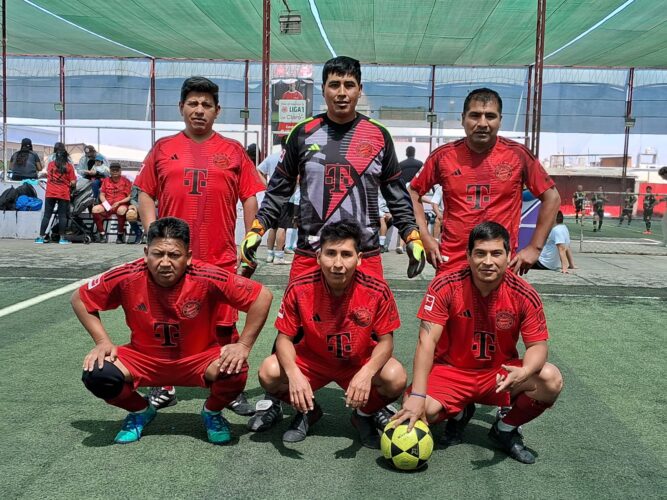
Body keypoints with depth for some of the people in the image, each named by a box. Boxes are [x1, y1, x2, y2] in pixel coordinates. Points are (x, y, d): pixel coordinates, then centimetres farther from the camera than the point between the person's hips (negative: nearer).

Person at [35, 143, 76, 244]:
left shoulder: (50, 164, 4)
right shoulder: (69, 166, -2)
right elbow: (73, 183, -5)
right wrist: (70, 185, 16)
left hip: (50, 193, 2)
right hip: (64, 194, -2)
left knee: (46, 215, 5)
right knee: (62, 215, 2)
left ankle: (41, 236, 5)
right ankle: (62, 238, 1)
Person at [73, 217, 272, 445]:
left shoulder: (207, 278, -25)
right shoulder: (128, 278, -20)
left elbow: (262, 296, -18)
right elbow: (79, 299, -3)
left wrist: (244, 345, -20)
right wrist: (103, 342, -11)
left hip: (198, 359, -1)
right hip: (144, 359, 2)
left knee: (234, 370, -31)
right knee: (96, 374, -24)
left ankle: (212, 413, 7)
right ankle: (140, 411, 11)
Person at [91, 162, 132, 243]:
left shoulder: (125, 181, 7)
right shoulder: (106, 180, 17)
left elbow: (130, 197, -1)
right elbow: (102, 195, 12)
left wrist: (118, 202, -12)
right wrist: (106, 205, -7)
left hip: (121, 204, -3)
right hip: (107, 206, 3)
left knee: (121, 210, -40)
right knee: (95, 209, -26)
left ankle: (120, 234, -21)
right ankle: (102, 233, -12)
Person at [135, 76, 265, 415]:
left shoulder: (233, 151, 5)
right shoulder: (163, 149, 8)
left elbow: (250, 198, 5)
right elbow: (145, 195, 9)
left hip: (220, 258, -1)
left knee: (225, 326, 4)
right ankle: (164, 388, 26)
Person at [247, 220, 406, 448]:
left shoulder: (377, 291, -22)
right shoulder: (299, 289, -21)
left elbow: (385, 340, -13)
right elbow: (285, 338, -13)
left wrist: (366, 373, -33)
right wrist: (294, 374, -34)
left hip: (360, 363, 0)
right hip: (311, 360, 1)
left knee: (396, 378, -30)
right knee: (269, 373, -25)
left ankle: (364, 415, 7)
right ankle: (308, 411, 9)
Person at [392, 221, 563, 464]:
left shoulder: (524, 295, -13)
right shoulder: (446, 286, -18)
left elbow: (537, 345, -8)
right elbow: (427, 341, -21)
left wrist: (525, 371, -33)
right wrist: (417, 395, -31)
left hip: (499, 373, 1)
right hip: (450, 371, -1)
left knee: (552, 380, -25)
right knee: (420, 409, -29)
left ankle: (506, 429, 6)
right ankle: (458, 414, 11)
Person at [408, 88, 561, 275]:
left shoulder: (518, 155, -3)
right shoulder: (443, 156, 0)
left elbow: (551, 197, 4)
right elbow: (414, 192, 11)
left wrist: (535, 247, 0)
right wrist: (425, 238, 2)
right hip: (451, 263, 1)